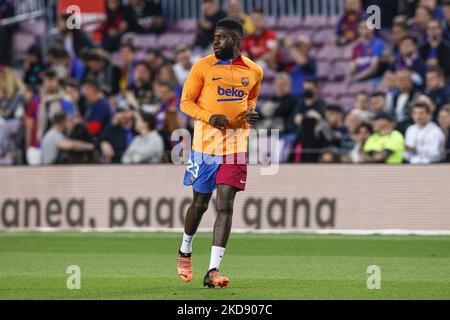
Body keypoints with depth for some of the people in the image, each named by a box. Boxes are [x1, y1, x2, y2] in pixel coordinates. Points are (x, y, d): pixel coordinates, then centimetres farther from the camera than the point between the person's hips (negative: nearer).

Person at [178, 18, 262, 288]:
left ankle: (213, 270, -12)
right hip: (205, 142, -1)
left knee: (225, 205, -10)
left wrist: (251, 113, 0)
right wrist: (210, 117, -17)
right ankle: (185, 251, 39)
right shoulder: (203, 67, -4)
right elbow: (186, 102, 0)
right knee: (200, 203, 10)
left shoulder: (254, 71, 5)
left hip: (236, 145, 1)